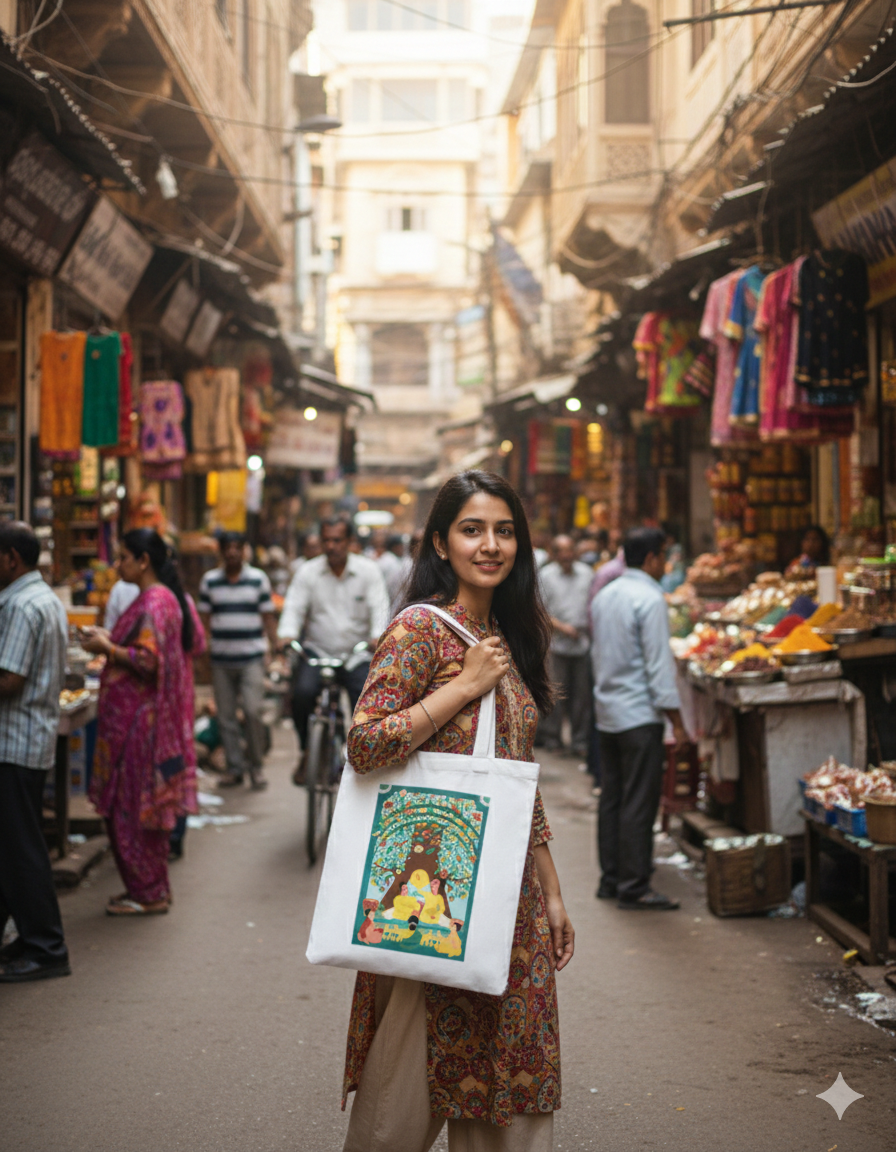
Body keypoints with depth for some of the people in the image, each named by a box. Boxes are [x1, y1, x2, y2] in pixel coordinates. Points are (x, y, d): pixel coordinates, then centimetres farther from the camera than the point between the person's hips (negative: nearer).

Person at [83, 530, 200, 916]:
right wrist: (113, 640, 15)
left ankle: (148, 894, 5)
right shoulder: (169, 598, 12)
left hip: (138, 720, -10)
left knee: (131, 805, -2)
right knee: (144, 806, 15)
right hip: (147, 714, 10)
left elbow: (149, 661, -24)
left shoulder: (152, 604, -18)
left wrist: (107, 649, -13)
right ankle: (153, 890, 21)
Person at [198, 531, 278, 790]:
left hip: (251, 657, -2)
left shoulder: (258, 579, 5)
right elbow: (204, 618, 11)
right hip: (220, 659, 2)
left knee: (253, 710, -12)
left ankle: (256, 765, 3)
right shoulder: (209, 581, 7)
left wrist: (275, 648, 0)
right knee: (226, 716, 4)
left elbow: (268, 617, 7)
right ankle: (235, 767, 14)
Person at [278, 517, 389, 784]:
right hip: (317, 651, 0)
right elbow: (294, 607, -4)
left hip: (357, 654, 0)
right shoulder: (308, 572, 4)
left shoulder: (368, 570, 2)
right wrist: (287, 635, -24)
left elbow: (379, 608, -7)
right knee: (302, 692, -26)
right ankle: (306, 753, -5)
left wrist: (377, 637, -27)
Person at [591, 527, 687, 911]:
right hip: (639, 714, -8)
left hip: (607, 712, 9)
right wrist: (676, 720, -12)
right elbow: (658, 664, -16)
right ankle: (634, 886, -3)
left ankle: (610, 879, 18)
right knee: (638, 803, -4)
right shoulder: (649, 599, -14)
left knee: (611, 799, 12)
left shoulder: (603, 597, 11)